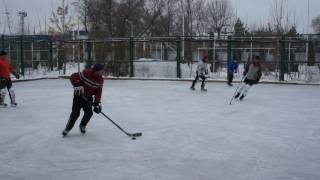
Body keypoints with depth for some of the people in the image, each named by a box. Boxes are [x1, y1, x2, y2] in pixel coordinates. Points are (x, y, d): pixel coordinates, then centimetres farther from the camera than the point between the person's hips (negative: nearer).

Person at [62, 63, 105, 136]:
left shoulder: (100, 80, -6)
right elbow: (73, 77, -18)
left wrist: (97, 103, -11)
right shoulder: (86, 73, -23)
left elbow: (98, 92, -4)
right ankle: (67, 128, 10)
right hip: (78, 95, -4)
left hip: (88, 97, 4)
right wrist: (77, 85, -29)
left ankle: (82, 126, 21)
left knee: (89, 113, -7)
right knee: (75, 113, -8)